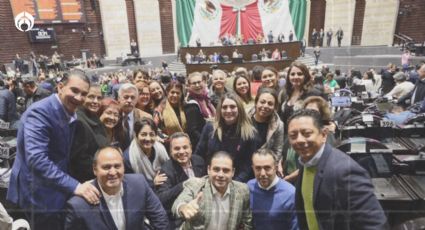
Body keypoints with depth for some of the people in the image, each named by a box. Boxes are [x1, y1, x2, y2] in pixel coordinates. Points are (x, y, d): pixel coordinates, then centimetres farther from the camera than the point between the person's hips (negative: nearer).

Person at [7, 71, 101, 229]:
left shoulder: (69, 114, 5)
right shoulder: (39, 112, -22)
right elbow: (37, 158, -32)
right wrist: (74, 186, -33)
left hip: (57, 190, 8)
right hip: (38, 193, -8)